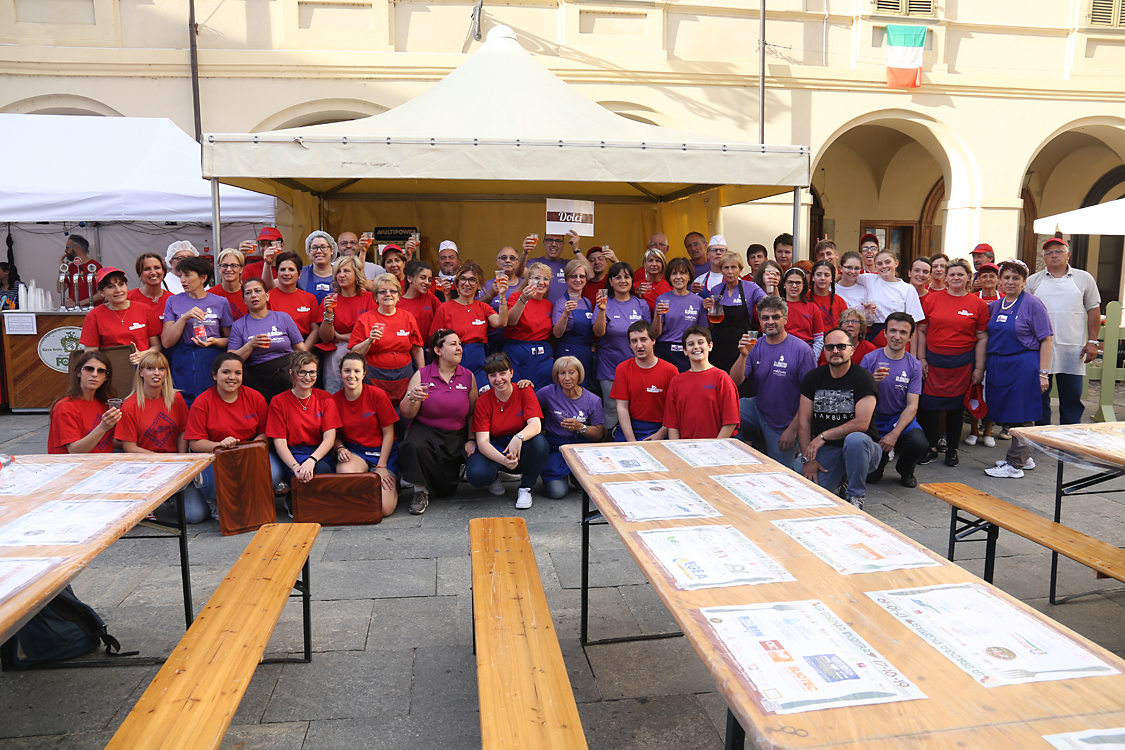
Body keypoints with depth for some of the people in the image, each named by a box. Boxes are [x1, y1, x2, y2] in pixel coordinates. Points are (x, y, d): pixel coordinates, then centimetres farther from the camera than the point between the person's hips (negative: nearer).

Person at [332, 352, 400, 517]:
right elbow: (336, 435, 11)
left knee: (384, 509, -19)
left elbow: (388, 433, -7)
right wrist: (340, 448, -13)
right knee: (345, 472, -37)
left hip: (382, 452, -2)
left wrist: (381, 467, -12)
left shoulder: (377, 395, -11)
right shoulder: (334, 400, -2)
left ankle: (392, 485, 16)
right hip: (353, 452, 2)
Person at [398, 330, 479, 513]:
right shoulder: (422, 375, -4)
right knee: (415, 447, -37)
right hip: (425, 431, -2)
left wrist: (471, 440, -1)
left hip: (456, 436, 2)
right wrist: (412, 398, -27)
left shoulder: (468, 376, 4)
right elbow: (406, 415, -7)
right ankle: (421, 492, -13)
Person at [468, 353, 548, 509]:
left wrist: (519, 438, -48)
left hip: (521, 450, 0)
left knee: (539, 442, -34)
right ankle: (494, 478, 9)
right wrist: (504, 460, -37)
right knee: (477, 475, -31)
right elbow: (482, 441, -17)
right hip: (494, 451, 0)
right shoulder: (482, 402, -9)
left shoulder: (525, 392, -10)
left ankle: (525, 487, -8)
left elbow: (535, 425, -24)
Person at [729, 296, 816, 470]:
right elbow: (735, 382, -10)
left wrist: (792, 429, -15)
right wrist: (743, 356, -26)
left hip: (785, 422, -3)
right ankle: (749, 437, 4)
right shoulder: (754, 346, -2)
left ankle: (803, 460, 33)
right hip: (758, 409, 4)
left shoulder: (801, 350, -15)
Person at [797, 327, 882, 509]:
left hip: (861, 447, -3)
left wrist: (823, 436, -18)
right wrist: (808, 458, -7)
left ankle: (855, 496, -17)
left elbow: (862, 424, -19)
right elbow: (804, 421, 2)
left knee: (855, 439, -39)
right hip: (824, 449, 4)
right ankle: (839, 481, 19)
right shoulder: (813, 378, 4)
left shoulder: (862, 378, -10)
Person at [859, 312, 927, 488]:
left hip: (901, 418, 1)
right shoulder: (870, 359, -6)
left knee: (919, 443, -31)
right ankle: (882, 454, 21)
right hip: (874, 418, -1)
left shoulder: (914, 365, -2)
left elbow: (912, 405, -5)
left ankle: (905, 471, 5)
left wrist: (894, 434, -18)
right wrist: (871, 382, -28)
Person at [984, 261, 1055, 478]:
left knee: (1021, 416, -2)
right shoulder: (995, 306, 11)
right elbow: (989, 336, 22)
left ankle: (1015, 465, 3)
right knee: (1010, 414, 13)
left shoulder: (1033, 304, -7)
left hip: (1023, 367, -7)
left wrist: (1043, 373, -13)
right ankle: (1024, 457, 26)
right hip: (998, 367, 7)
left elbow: (1046, 340, -9)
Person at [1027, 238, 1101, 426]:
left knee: (1072, 398, 4)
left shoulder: (1084, 279, 8)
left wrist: (1092, 342, 0)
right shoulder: (1033, 281, 8)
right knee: (1039, 397, 6)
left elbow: (1093, 310, 8)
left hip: (1072, 351, 0)